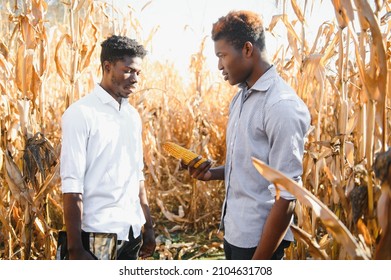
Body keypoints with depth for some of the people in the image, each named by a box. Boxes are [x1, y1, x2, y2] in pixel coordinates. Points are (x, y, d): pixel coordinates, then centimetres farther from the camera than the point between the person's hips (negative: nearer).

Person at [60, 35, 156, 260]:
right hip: (99, 233, -6)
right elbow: (72, 185, -14)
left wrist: (148, 226, 10)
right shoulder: (81, 114, -11)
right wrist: (75, 248, -15)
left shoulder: (133, 115, 9)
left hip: (132, 230, 6)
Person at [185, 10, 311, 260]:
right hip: (234, 230, 8)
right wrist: (212, 173, 0)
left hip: (259, 238, -8)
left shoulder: (282, 105, -20)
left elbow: (287, 196, -21)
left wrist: (259, 259, -18)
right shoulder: (241, 97, 7)